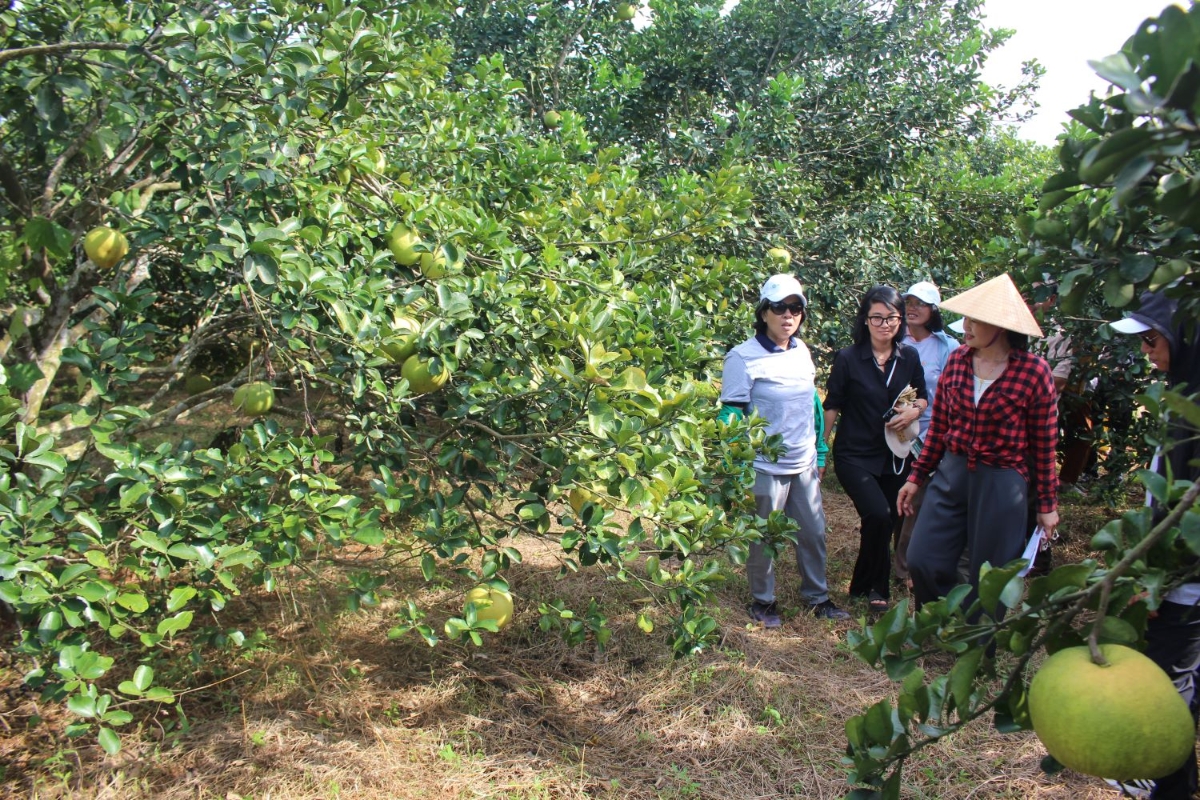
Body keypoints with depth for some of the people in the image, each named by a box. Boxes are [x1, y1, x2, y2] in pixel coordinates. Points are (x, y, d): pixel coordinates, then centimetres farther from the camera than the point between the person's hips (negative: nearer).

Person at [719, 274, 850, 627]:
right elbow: (731, 413, -12)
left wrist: (821, 452, 17)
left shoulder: (802, 351, 7)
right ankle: (763, 600, 27)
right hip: (765, 468, -6)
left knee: (814, 532, 14)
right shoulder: (743, 357, -13)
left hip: (805, 465, 6)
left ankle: (818, 596, 33)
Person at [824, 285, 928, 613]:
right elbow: (832, 406, -3)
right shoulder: (848, 358, -8)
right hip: (855, 456, -4)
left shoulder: (909, 358, 3)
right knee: (879, 515, -21)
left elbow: (922, 397, 15)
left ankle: (865, 584, 30)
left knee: (887, 522, 9)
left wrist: (914, 411, -8)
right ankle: (876, 587, 2)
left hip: (895, 455, 5)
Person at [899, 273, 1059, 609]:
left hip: (1001, 484, -4)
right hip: (950, 474, 4)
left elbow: (1044, 444, -4)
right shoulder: (956, 360, 0)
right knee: (923, 563, 3)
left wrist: (1047, 504, 0)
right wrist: (916, 477, 10)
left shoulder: (1034, 372, -11)